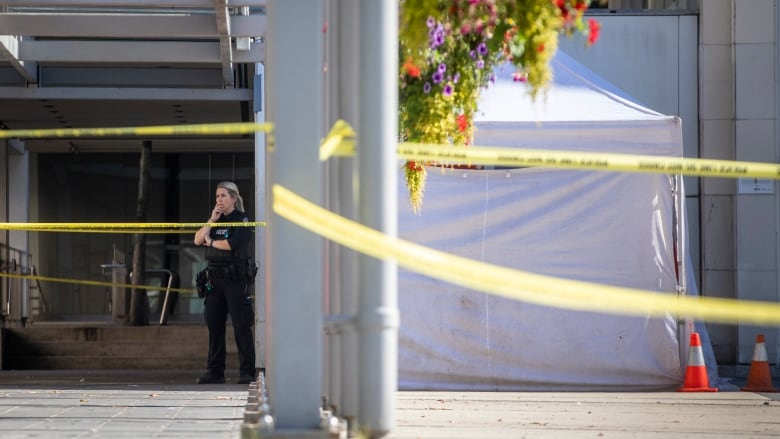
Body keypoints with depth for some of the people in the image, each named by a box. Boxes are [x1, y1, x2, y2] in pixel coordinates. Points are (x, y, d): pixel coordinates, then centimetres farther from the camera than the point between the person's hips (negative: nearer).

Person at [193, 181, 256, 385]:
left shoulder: (242, 219, -3)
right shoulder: (216, 219, 17)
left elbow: (231, 244, -17)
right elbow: (198, 239, 6)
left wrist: (211, 242, -2)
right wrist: (212, 220, -3)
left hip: (236, 278, -7)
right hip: (215, 278, 7)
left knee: (241, 326, -7)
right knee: (214, 325, 7)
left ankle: (247, 372, -5)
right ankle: (215, 372, 12)